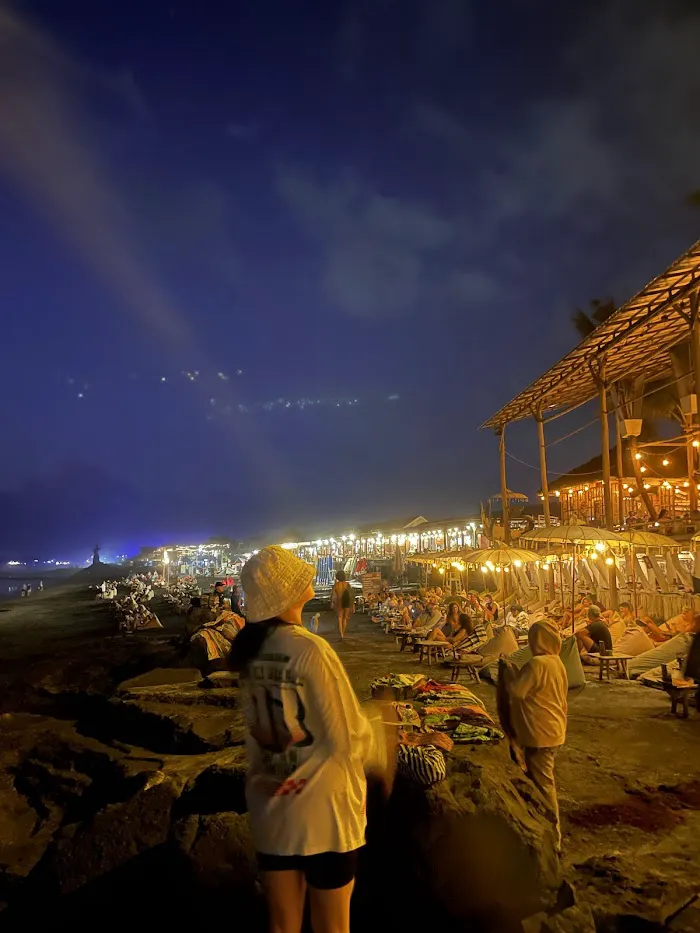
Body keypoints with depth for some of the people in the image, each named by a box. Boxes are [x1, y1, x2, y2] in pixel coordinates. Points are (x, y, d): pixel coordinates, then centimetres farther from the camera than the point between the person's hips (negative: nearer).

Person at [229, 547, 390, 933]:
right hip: (322, 811, -6)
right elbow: (348, 740, -19)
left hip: (270, 807, 6)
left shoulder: (249, 650, -3)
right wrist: (378, 732, 1)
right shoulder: (310, 649, -23)